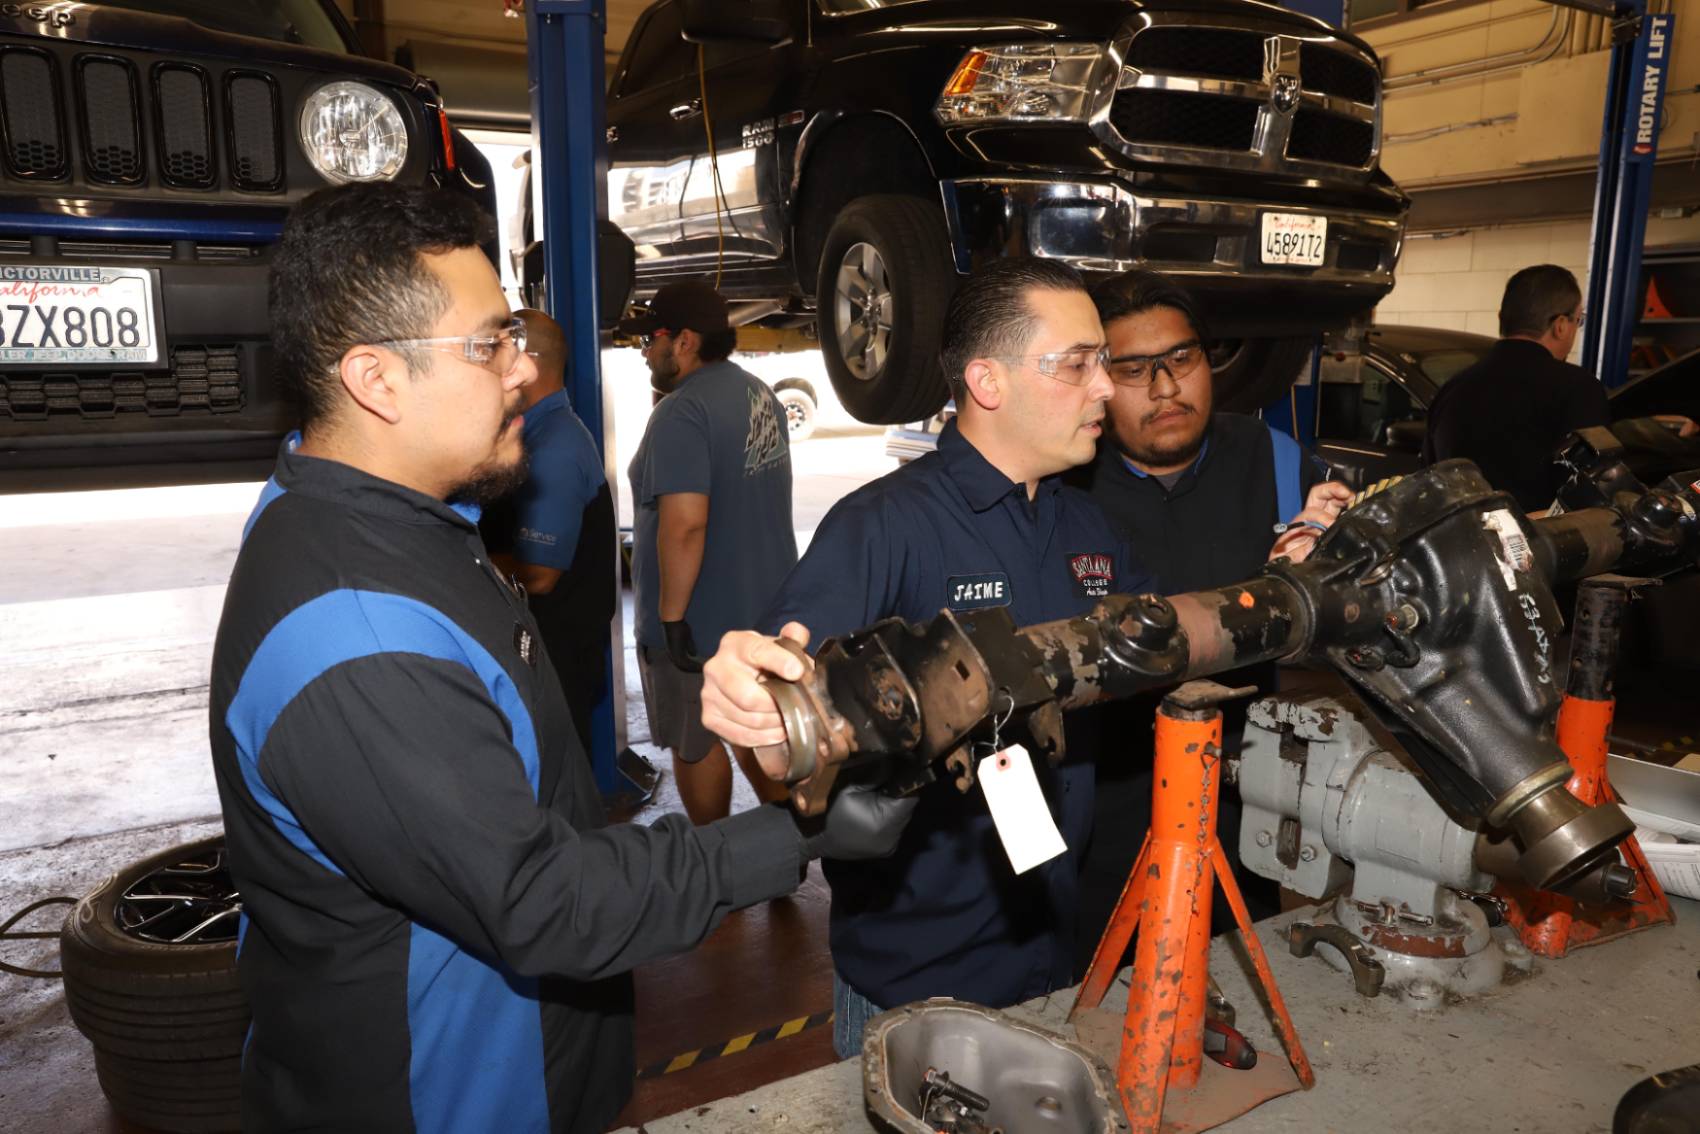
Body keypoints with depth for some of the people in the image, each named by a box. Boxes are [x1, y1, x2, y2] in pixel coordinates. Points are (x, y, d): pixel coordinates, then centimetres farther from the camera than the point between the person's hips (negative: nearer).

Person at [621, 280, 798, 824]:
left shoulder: (682, 413, -22)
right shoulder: (761, 396, 8)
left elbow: (685, 523, -28)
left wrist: (670, 613, -22)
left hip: (701, 621, -8)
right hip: (763, 603, 9)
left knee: (694, 744, 9)